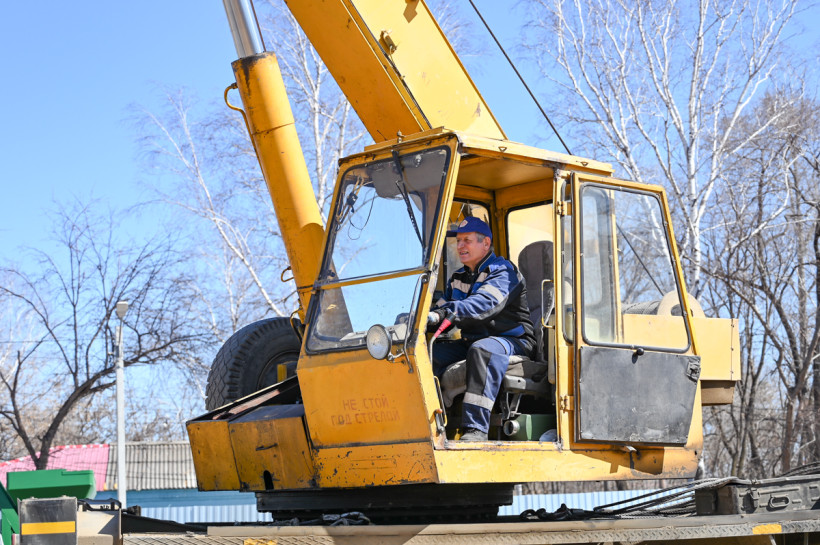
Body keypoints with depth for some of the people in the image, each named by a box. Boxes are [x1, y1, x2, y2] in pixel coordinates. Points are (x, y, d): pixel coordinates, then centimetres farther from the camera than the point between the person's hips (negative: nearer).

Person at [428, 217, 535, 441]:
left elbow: (485, 303, -28)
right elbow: (441, 309, 16)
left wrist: (445, 314, -43)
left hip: (512, 341, -7)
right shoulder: (458, 278, 17)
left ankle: (476, 428, -47)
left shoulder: (503, 272, -9)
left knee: (482, 350, -40)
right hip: (471, 340, 7)